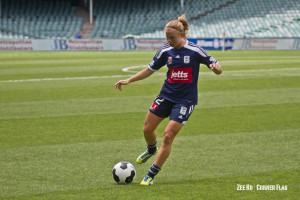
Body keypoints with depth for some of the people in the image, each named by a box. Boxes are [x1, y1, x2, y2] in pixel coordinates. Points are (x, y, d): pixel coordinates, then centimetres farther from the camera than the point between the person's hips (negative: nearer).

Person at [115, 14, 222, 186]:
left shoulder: (195, 51, -13)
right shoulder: (165, 51, 0)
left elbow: (218, 69, -7)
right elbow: (150, 70, 13)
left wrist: (215, 67, -31)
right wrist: (128, 80, 4)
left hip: (185, 100, -5)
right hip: (166, 95, 5)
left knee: (168, 136, -12)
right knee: (148, 129, 9)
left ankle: (151, 175, -3)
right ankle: (152, 150, 46)